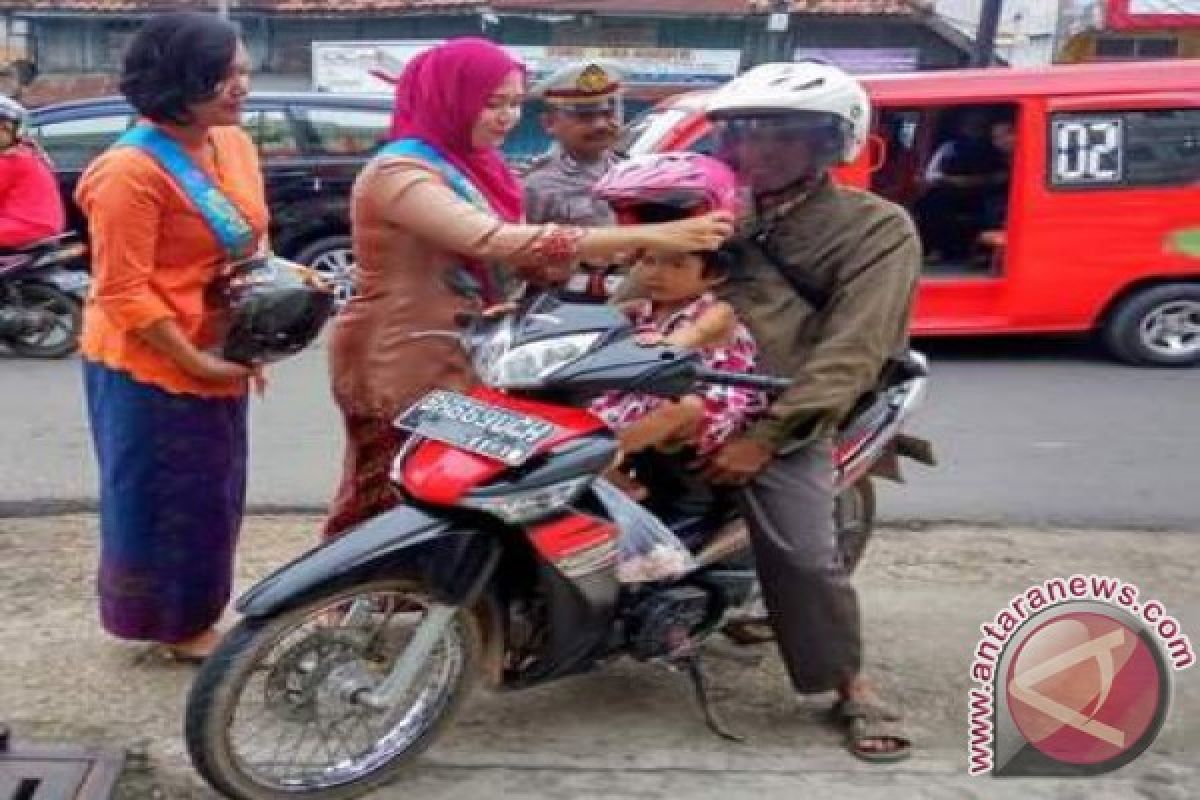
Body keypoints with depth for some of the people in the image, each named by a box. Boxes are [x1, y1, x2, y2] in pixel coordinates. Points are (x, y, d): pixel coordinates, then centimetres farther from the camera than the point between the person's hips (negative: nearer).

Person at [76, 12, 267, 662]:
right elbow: (123, 291, -21)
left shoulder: (235, 144, 3)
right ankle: (172, 624, 23)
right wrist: (194, 359, -20)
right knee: (162, 499, 6)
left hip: (221, 357, 8)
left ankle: (195, 617, 35)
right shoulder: (131, 170, -21)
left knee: (213, 495, 18)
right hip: (150, 366, -8)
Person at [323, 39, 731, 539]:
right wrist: (649, 237, -34)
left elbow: (510, 263, 5)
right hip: (403, 369, -9)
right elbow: (499, 242, -31)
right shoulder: (401, 172, -18)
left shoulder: (472, 167, 12)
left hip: (459, 364, 9)